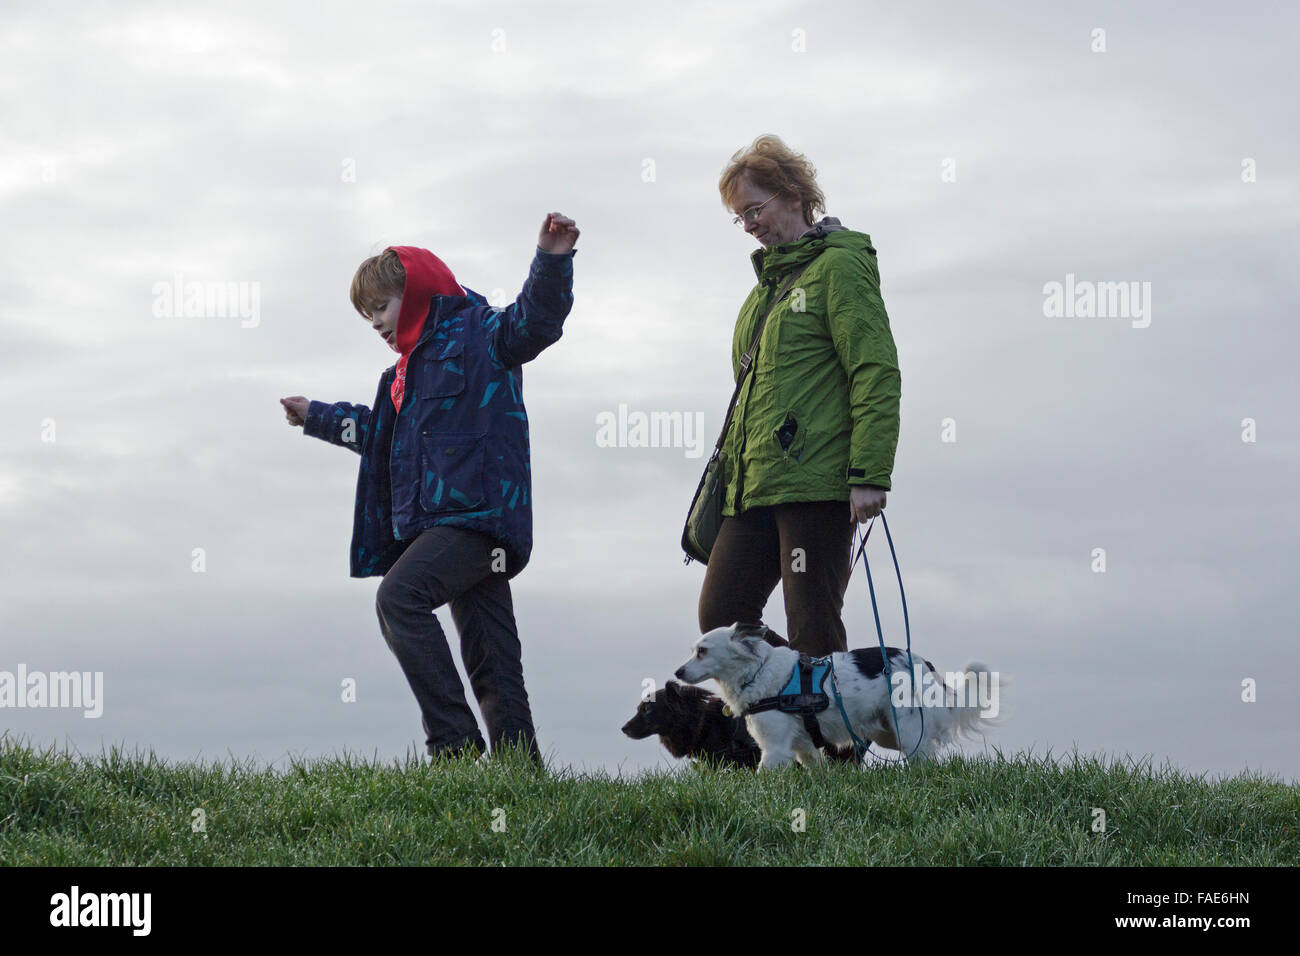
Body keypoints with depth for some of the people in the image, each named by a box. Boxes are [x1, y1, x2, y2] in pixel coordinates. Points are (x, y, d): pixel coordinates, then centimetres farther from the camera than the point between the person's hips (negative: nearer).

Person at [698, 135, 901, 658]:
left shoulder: (839, 265, -4)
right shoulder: (768, 280, 22)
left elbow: (876, 374, -12)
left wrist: (869, 474, -19)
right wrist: (731, 467, 21)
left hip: (817, 483, -9)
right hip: (754, 487, 9)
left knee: (812, 634, -8)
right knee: (721, 617, 3)